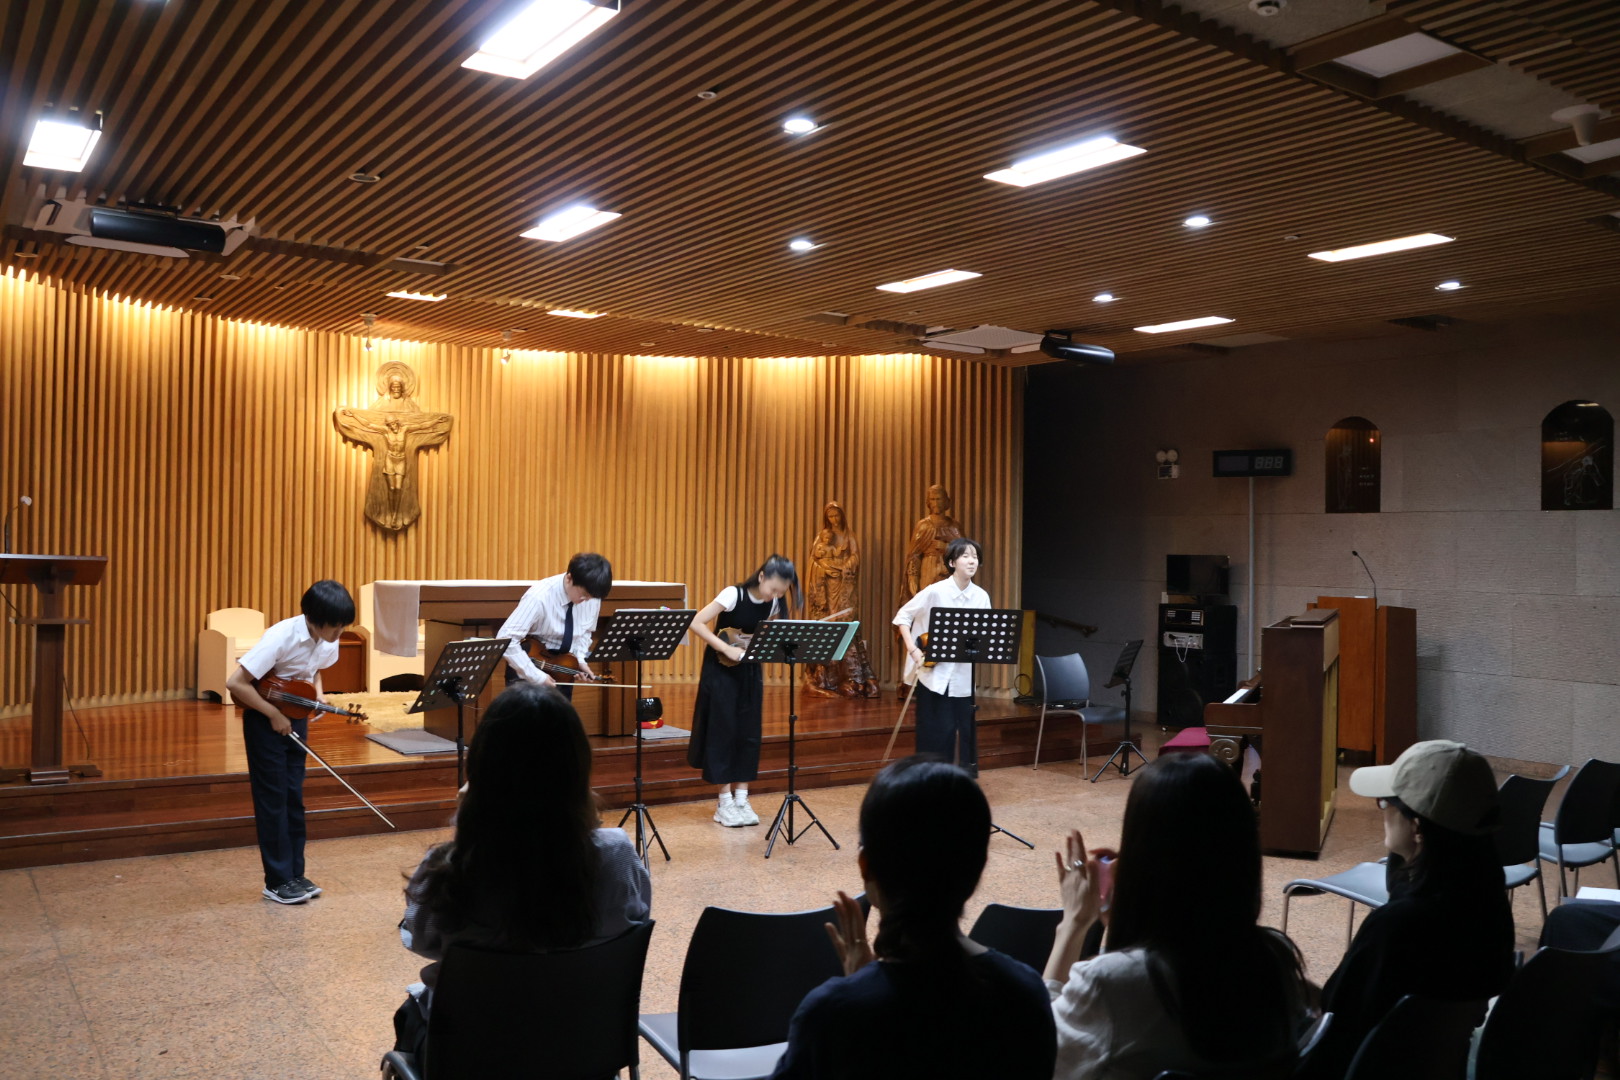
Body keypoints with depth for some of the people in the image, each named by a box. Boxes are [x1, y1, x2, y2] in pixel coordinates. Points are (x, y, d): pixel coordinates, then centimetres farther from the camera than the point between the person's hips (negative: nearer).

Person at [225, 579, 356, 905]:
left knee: (293, 797, 9)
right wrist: (274, 714, -23)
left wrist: (318, 694, -4)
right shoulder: (281, 637, -28)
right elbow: (236, 683, -28)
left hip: (296, 719, 6)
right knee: (272, 799, -2)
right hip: (265, 721, -6)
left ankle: (295, 874, 16)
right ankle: (277, 881, 6)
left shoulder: (327, 641, -8)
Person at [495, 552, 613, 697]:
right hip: (528, 673, -5)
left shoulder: (591, 596, -11)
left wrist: (580, 658, -10)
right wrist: (537, 676, -30)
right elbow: (506, 639, -30)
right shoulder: (540, 598, -28)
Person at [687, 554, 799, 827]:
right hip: (721, 669, -5)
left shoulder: (773, 605, -4)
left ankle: (741, 799, 13)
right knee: (723, 731, -1)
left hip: (750, 671, 5)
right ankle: (725, 802, 6)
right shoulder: (733, 594, -20)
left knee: (749, 734, 5)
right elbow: (696, 623, -24)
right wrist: (728, 649, -28)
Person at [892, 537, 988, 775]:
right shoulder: (936, 591, -10)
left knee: (967, 730, 7)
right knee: (937, 732, -1)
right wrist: (913, 650, -13)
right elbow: (902, 616, -3)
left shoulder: (981, 597, 2)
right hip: (933, 672, -4)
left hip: (964, 675, 4)